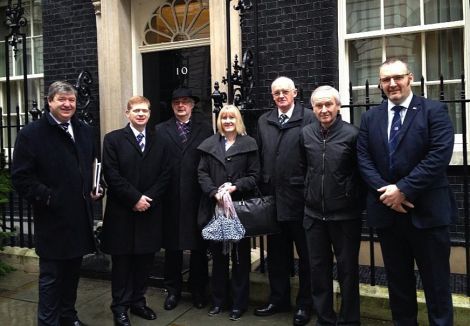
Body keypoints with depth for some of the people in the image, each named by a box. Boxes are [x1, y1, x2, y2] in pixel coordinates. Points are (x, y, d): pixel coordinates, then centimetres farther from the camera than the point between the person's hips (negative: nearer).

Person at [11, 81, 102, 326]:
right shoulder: (31, 134, -8)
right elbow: (21, 177, -12)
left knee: (72, 271, 18)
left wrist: (93, 190, 4)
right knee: (51, 276, 4)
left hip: (80, 216, 6)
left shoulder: (85, 131, 10)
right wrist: (47, 197, -17)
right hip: (52, 218, -6)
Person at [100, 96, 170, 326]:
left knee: (145, 260, 10)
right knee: (121, 261, 6)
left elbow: (164, 175, 4)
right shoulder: (113, 139, 0)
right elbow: (112, 175, -8)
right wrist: (135, 198, -14)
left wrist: (148, 198, -8)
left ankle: (138, 301, 26)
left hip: (150, 212, 3)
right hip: (122, 212, -3)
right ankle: (120, 307, 18)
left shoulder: (158, 142, 10)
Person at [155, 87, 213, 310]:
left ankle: (198, 289, 24)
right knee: (172, 246, 10)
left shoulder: (205, 129, 4)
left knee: (199, 246, 9)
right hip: (171, 198, 1)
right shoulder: (161, 130, 7)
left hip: (197, 197, 0)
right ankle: (173, 290, 25)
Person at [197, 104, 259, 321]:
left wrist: (235, 187, -16)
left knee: (240, 256, 5)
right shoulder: (209, 145, 9)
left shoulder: (249, 144, 3)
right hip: (215, 207, 2)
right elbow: (202, 173, 4)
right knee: (218, 255, 11)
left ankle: (239, 303, 17)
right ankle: (218, 300, 24)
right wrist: (214, 192, -12)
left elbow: (254, 175, -1)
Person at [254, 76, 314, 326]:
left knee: (305, 253, 9)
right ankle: (278, 299, 31)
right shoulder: (263, 121, 11)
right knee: (276, 253, 15)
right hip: (273, 197, 5)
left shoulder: (309, 118, -5)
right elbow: (260, 157, 10)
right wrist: (263, 189, 6)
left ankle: (305, 304, 23)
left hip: (300, 197, -5)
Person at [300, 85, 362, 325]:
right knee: (318, 269, 13)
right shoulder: (306, 134, 2)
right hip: (314, 214, 4)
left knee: (348, 269, 10)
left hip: (345, 215, -3)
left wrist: (357, 203, -1)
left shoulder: (351, 134, -11)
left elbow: (362, 172, -4)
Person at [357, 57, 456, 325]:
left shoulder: (435, 111, -3)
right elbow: (364, 159, 4)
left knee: (436, 282, 7)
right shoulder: (370, 118, 10)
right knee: (398, 280, 16)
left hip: (427, 211, -4)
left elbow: (439, 156, -14)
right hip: (387, 211, 4)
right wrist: (384, 191, -11)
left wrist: (404, 189, -18)